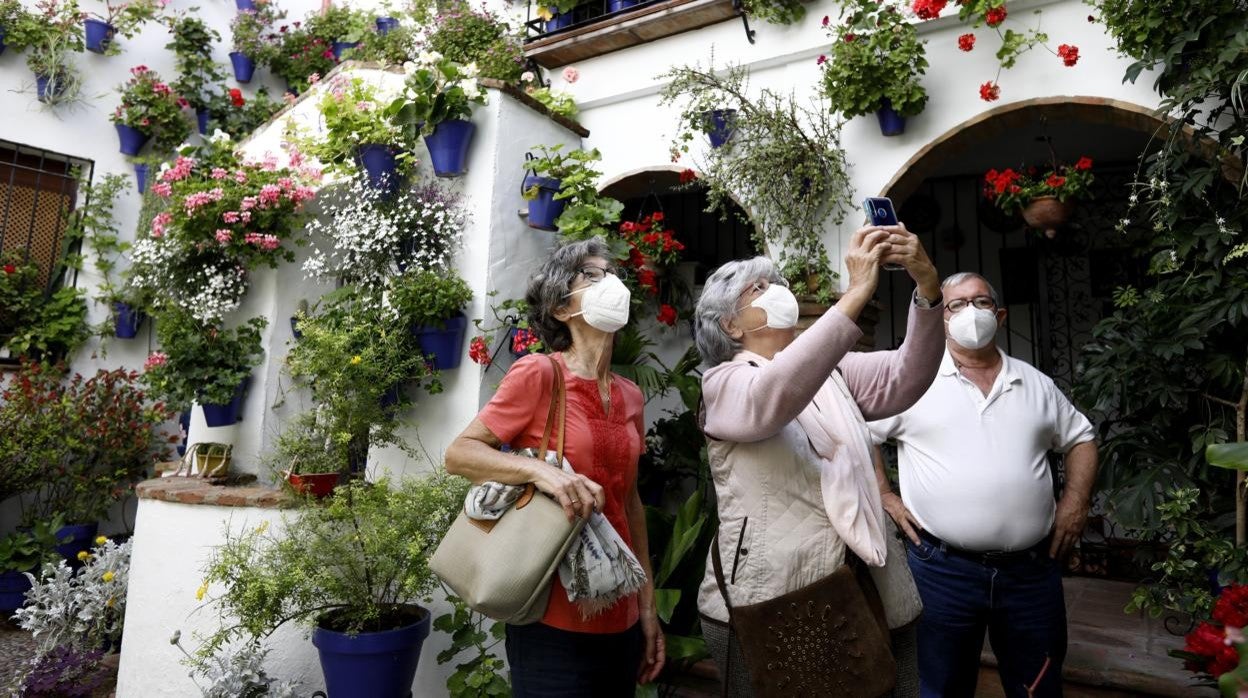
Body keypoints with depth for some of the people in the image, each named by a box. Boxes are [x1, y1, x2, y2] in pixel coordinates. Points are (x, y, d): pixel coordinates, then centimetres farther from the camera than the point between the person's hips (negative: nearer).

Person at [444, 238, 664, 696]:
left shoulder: (630, 396, 6)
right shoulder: (538, 373, -12)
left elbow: (629, 503, 11)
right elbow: (458, 453, -11)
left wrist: (647, 606, 11)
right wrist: (540, 470, -28)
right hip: (555, 620, -6)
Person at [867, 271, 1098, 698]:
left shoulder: (1036, 384, 9)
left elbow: (1079, 439, 20)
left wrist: (1075, 501, 6)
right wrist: (883, 498, -7)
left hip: (1032, 569, 4)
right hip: (942, 568, -3)